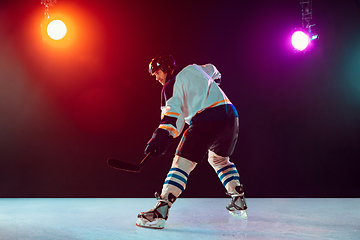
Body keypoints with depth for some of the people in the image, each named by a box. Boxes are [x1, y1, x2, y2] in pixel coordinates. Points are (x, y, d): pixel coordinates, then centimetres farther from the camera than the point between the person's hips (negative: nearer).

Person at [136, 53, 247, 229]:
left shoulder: (171, 86, 4)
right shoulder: (195, 69, 24)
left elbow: (173, 111, -14)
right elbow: (213, 71, 45)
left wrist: (162, 135, -24)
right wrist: (214, 82, 65)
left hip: (205, 122, -7)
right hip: (230, 116, 7)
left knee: (182, 163, -8)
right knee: (219, 159, 30)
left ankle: (160, 212, -18)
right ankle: (238, 202, 28)